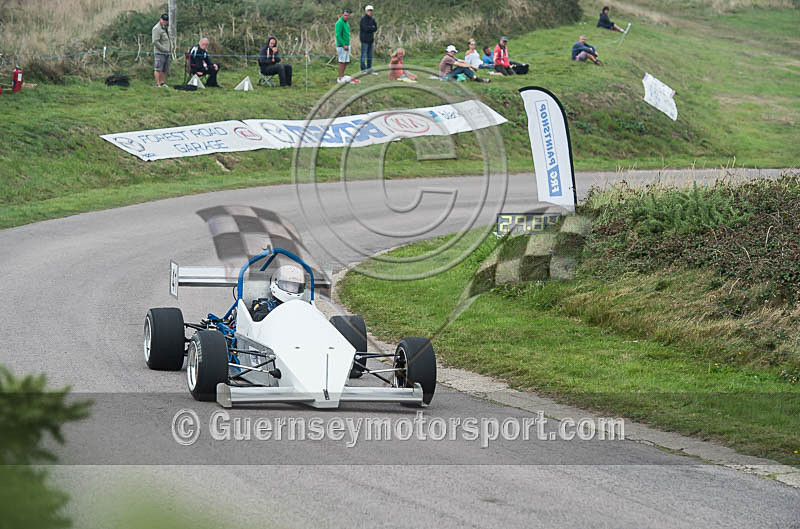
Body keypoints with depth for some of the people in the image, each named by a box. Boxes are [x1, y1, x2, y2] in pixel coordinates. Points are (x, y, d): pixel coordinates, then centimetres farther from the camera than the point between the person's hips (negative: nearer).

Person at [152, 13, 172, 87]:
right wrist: (164, 49, -15)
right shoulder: (157, 28, -9)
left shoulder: (166, 28, 20)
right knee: (158, 69, -10)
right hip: (159, 53, -9)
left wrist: (170, 49, 13)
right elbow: (155, 42, -17)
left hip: (167, 53, 9)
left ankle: (163, 83, 12)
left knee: (165, 70, 8)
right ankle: (157, 84, -12)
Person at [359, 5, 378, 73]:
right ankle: (363, 68, -2)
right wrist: (372, 27, -4)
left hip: (371, 39, 7)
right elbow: (366, 28, -19)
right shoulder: (363, 19, -9)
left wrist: (370, 28, -10)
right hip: (365, 39, -7)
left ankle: (369, 67, 13)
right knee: (364, 54, -4)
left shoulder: (372, 19, 14)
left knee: (370, 54, 8)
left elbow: (375, 29, 7)